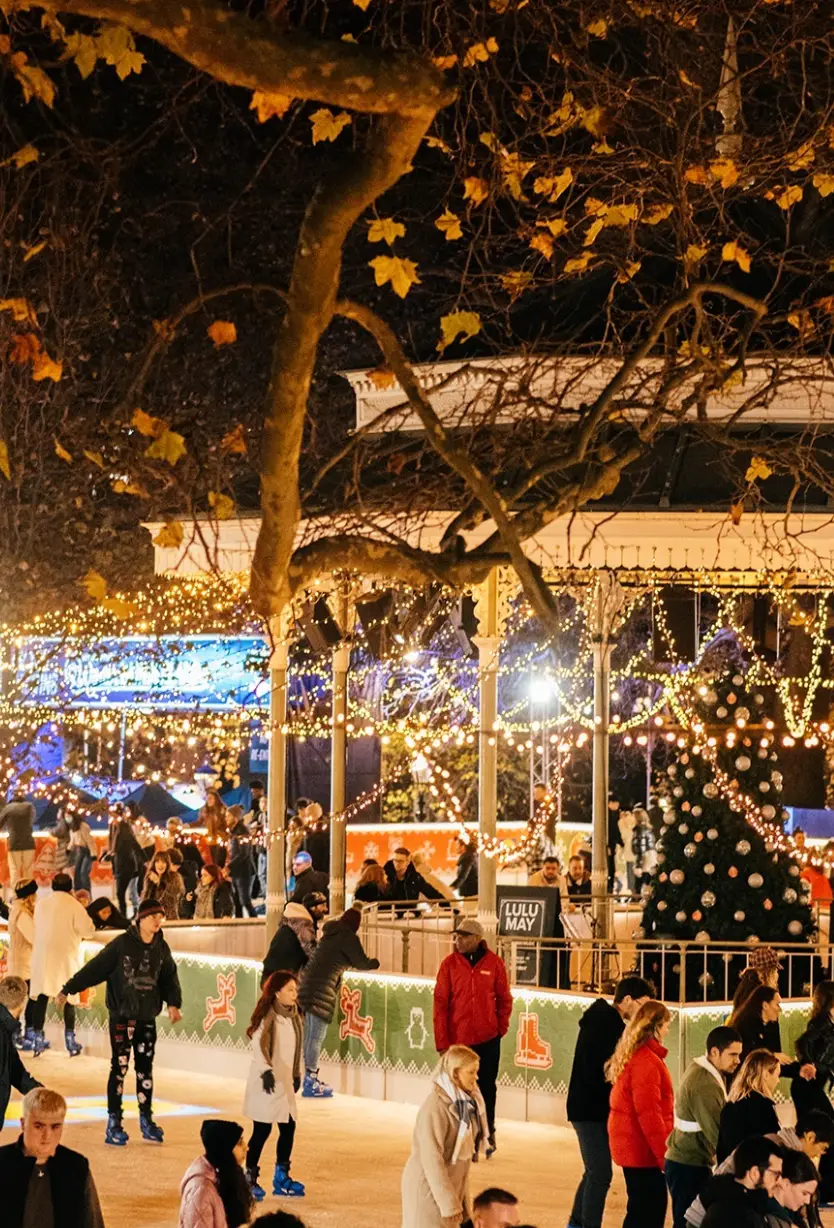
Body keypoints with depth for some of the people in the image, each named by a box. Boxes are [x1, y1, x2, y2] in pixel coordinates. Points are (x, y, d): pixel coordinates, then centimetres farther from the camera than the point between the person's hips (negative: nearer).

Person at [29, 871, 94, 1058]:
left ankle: (38, 1040, 7)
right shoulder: (74, 906, -9)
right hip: (66, 958, -3)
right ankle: (70, 1041, 5)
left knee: (40, 998, 7)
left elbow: (38, 928, 13)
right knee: (69, 999, 6)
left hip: (42, 957, 3)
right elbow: (88, 930, -11)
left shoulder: (41, 905, 4)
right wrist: (80, 935, 10)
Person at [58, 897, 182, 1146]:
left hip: (148, 1019, 4)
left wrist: (173, 1002, -11)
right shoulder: (122, 944, -11)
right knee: (119, 1068, -5)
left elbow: (169, 978, 6)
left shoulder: (161, 948, 4)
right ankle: (114, 1122, 2)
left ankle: (146, 1121, 20)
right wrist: (68, 989, -18)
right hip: (122, 1016, -4)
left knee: (145, 1068, 10)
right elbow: (95, 969, -13)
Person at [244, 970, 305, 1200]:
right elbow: (258, 1046, -27)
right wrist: (266, 1070, -40)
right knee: (262, 1130, -4)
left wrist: (296, 1075, 23)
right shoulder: (267, 1017, -16)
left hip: (285, 1081, 8)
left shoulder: (293, 1017, 8)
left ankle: (281, 1178, 21)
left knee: (288, 1127, 8)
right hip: (266, 1082, -8)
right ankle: (249, 1179, 8)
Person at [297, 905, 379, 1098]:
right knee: (316, 1038, -5)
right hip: (322, 990, -8)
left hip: (307, 986, 8)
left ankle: (310, 1078, 20)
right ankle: (311, 1084, -4)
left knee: (310, 1036, 13)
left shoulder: (331, 933, 17)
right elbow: (362, 964, 0)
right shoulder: (348, 937, -6)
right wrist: (376, 963, 19)